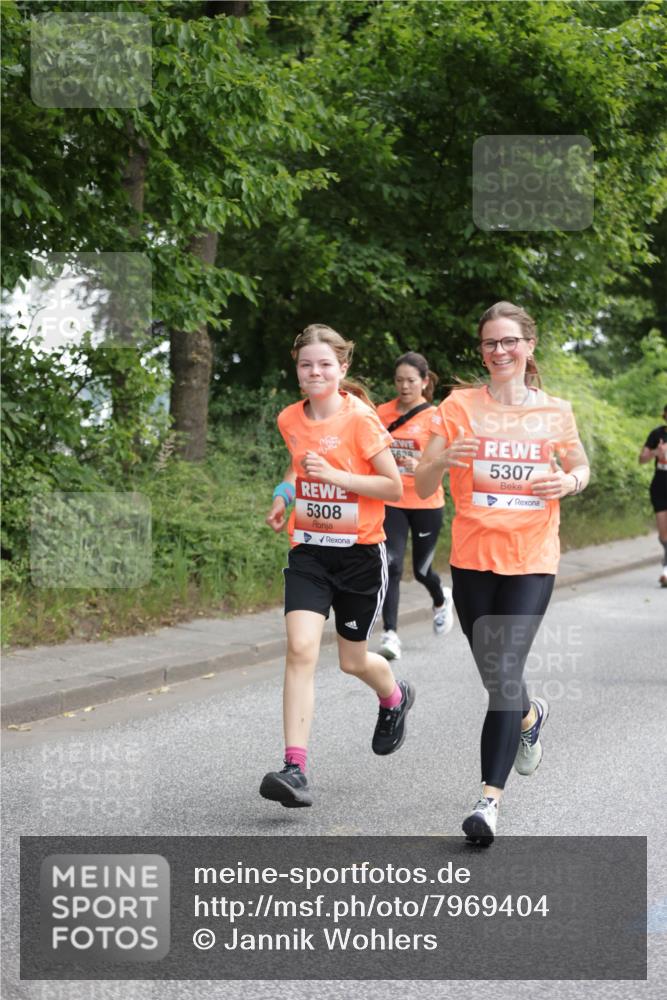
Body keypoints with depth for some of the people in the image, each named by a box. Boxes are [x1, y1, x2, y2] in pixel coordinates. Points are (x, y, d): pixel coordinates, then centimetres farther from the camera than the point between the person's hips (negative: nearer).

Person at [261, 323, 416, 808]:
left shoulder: (361, 418, -13)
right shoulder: (290, 419, 3)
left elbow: (394, 487, -13)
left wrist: (335, 475, -23)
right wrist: (286, 495, 6)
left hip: (360, 551, -3)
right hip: (309, 550, 3)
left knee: (354, 661, 10)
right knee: (301, 648, -16)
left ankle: (396, 697, 48)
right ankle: (295, 768, -19)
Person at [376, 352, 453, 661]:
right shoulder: (383, 413, 2)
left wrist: (421, 467, -32)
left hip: (426, 504, -2)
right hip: (391, 503, 2)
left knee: (421, 569, 10)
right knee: (391, 565, -14)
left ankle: (441, 600, 45)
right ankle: (390, 633, -13)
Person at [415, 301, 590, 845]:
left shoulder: (555, 411, 3)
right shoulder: (460, 406, 0)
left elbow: (580, 467, 19)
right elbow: (422, 486, 0)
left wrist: (568, 481, -6)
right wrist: (445, 459, -23)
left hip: (532, 560, -1)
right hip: (473, 558, 2)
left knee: (505, 674, -14)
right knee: (494, 677, 11)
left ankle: (490, 799, -13)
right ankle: (531, 715, 46)